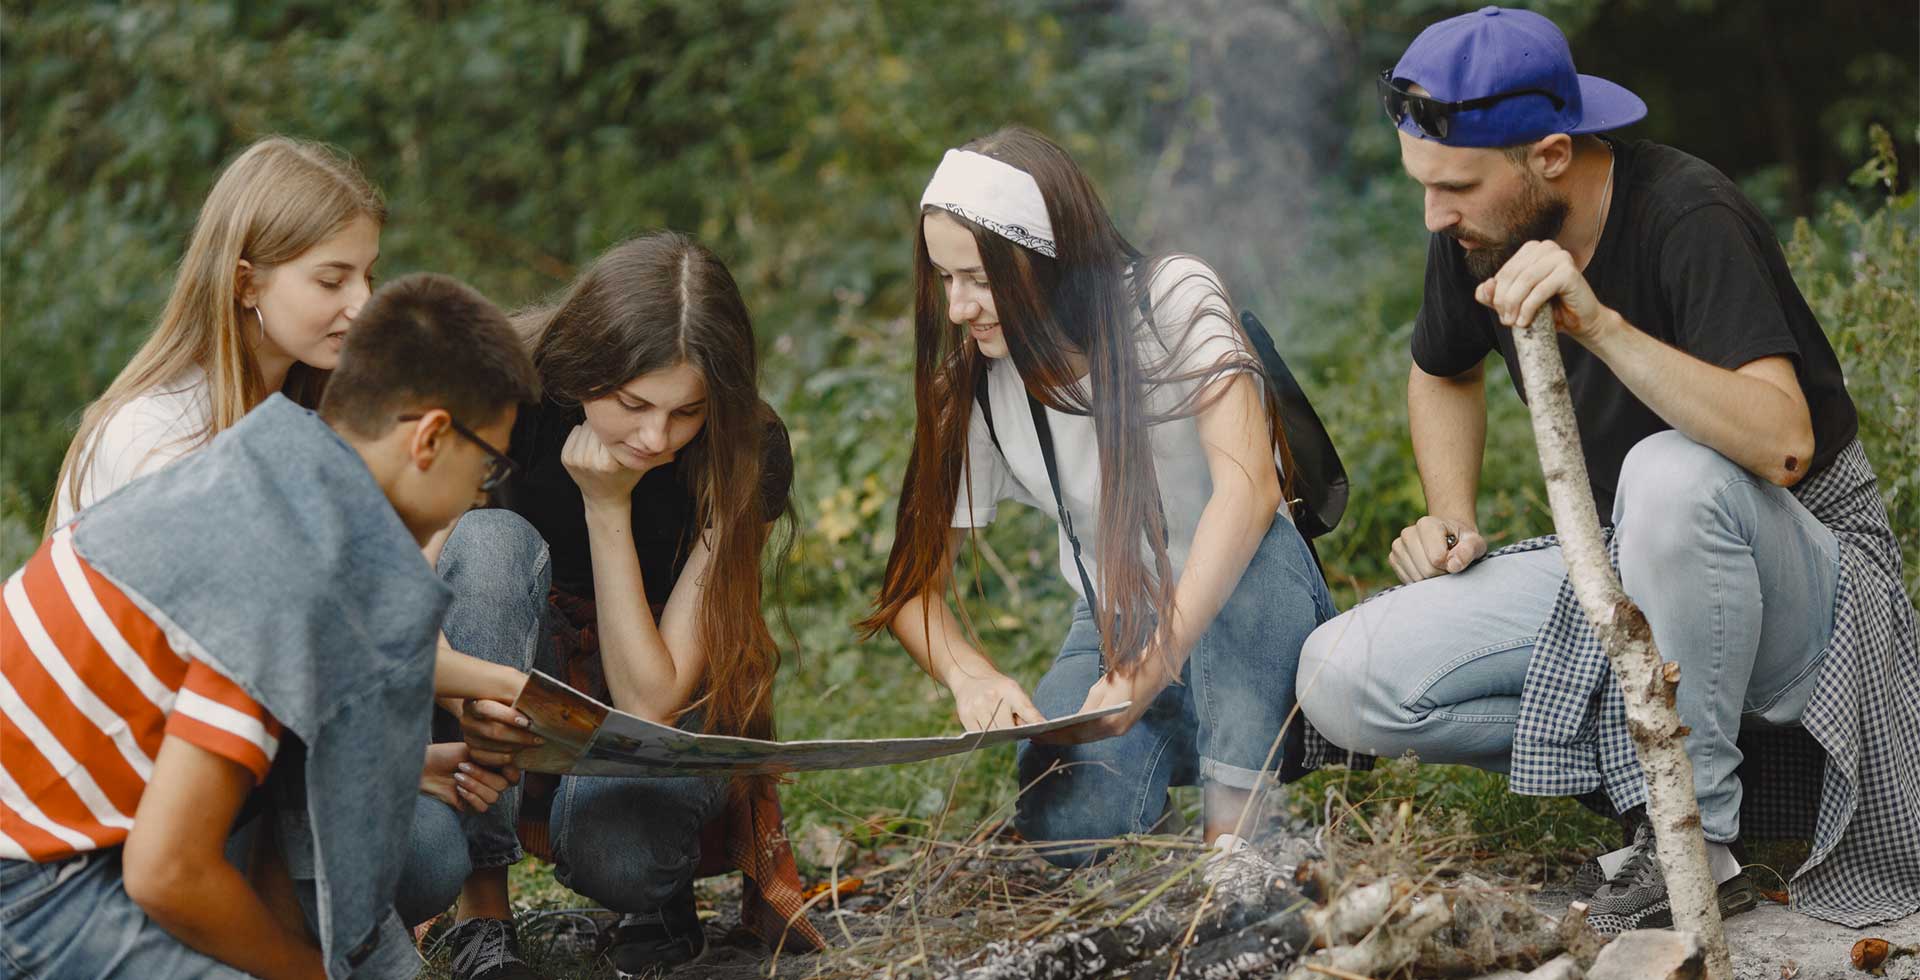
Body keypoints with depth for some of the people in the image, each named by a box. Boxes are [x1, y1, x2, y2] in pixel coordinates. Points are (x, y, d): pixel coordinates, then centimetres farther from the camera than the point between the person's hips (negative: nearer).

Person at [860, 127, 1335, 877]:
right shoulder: (973, 390, -5)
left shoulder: (1175, 302, -18)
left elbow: (1249, 486, -31)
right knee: (1065, 823, -28)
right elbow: (912, 582, -4)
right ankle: (1165, 738, 6)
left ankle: (1234, 829, -26)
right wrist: (971, 676, -28)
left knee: (1259, 551, -37)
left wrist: (1152, 669, -40)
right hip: (1114, 629, 2)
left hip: (1241, 618, -2)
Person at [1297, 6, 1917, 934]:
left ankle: (1697, 836, -23)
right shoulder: (1476, 234, -4)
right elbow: (1443, 374, 20)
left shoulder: (1688, 219, -24)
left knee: (1672, 475, -42)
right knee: (1341, 680, -13)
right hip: (1623, 571, 6)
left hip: (1802, 568, -6)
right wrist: (1451, 518, 3)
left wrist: (1601, 325, -44)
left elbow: (1782, 445, -38)